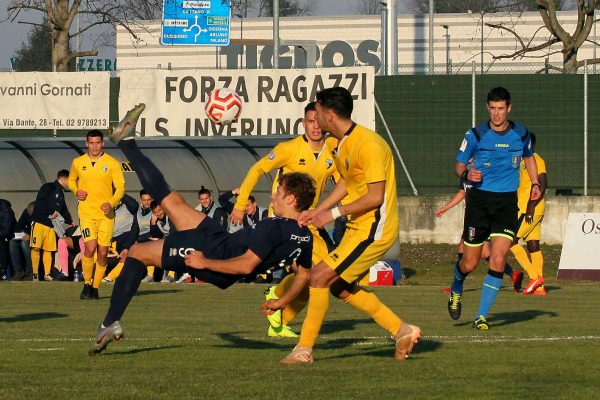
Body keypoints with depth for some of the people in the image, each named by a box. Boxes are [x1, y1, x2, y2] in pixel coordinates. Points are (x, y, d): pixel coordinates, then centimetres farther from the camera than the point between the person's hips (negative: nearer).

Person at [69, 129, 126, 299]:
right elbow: (71, 180, 24)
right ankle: (87, 285, -2)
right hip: (86, 212, 0)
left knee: (103, 252, 0)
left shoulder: (112, 163, 0)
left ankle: (95, 287, 15)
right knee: (90, 248, -17)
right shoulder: (78, 163, 7)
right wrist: (76, 191, 2)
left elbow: (120, 186, -1)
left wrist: (112, 203, -18)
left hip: (105, 214, 0)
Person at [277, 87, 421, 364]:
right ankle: (402, 331, 22)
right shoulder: (343, 144, 9)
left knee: (319, 276, -12)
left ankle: (304, 350, -4)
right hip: (358, 227, 11)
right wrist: (317, 211, 15)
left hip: (374, 229, -11)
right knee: (340, 286, 16)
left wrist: (335, 213, -18)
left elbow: (375, 197, -23)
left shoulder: (367, 145, -22)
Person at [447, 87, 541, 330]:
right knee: (470, 263, 2)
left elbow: (529, 156, 25)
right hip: (479, 200, -1)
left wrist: (535, 183, 13)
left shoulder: (521, 134, 3)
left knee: (498, 260, -14)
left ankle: (481, 316, -6)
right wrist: (466, 174, -19)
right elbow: (459, 164, 3)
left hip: (507, 202, 1)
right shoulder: (475, 135, -5)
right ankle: (456, 290, 38)